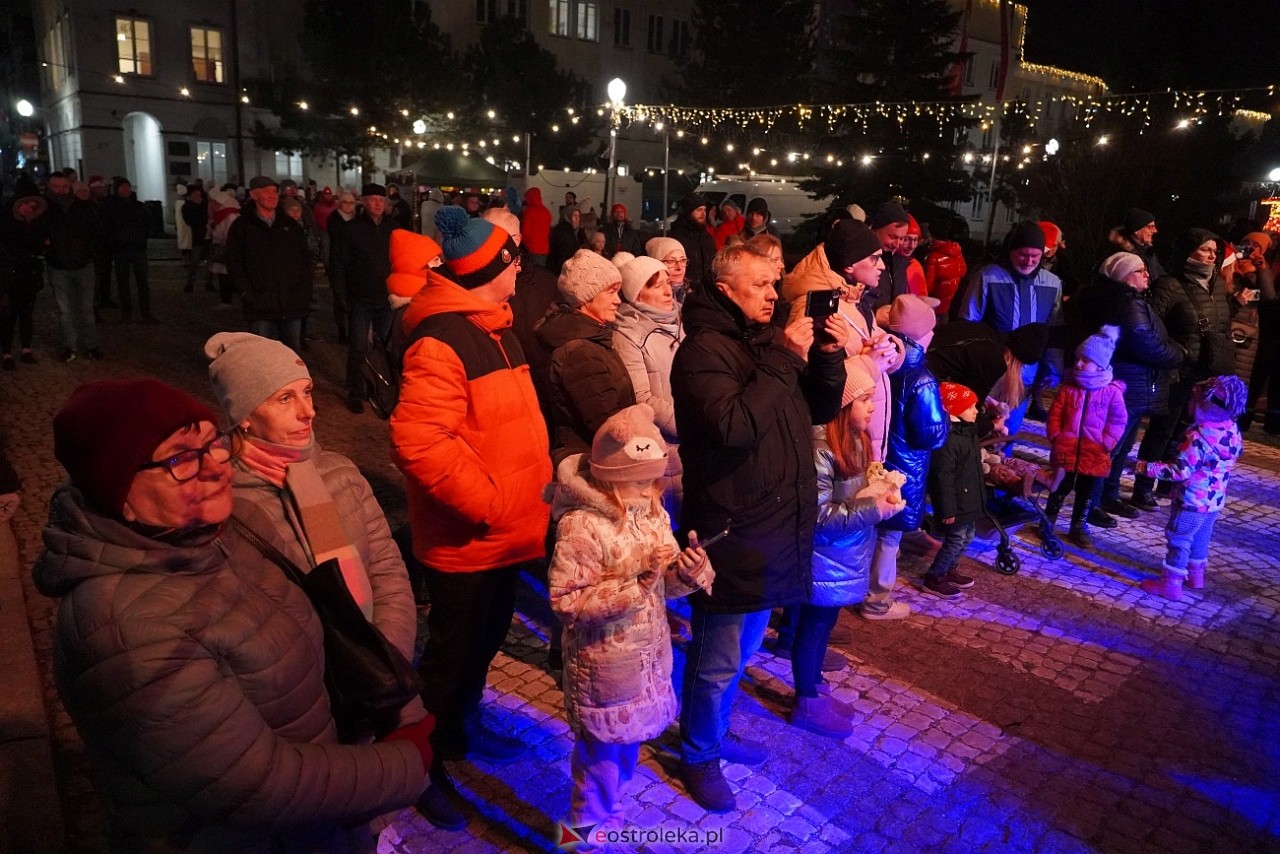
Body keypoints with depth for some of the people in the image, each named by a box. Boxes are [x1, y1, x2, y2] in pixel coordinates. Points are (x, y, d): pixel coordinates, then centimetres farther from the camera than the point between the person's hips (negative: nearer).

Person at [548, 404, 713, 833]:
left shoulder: (653, 514, -3)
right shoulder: (581, 526, -25)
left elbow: (666, 585, 5)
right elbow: (565, 602, -25)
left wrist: (689, 571, -19)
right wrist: (632, 584, -32)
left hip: (648, 652, 7)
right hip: (603, 662, -6)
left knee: (629, 739, 24)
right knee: (604, 747, 12)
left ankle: (609, 810, 49)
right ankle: (593, 827, 38)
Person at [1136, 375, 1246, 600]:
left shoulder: (1198, 437, -28)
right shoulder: (1232, 430, -3)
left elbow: (1180, 471, -28)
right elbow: (1237, 452, 17)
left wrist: (1148, 468, -21)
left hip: (1192, 501, -8)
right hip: (1215, 500, 8)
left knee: (1178, 539, 1)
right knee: (1200, 537, 23)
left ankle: (1171, 583, 7)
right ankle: (1195, 574, 38)